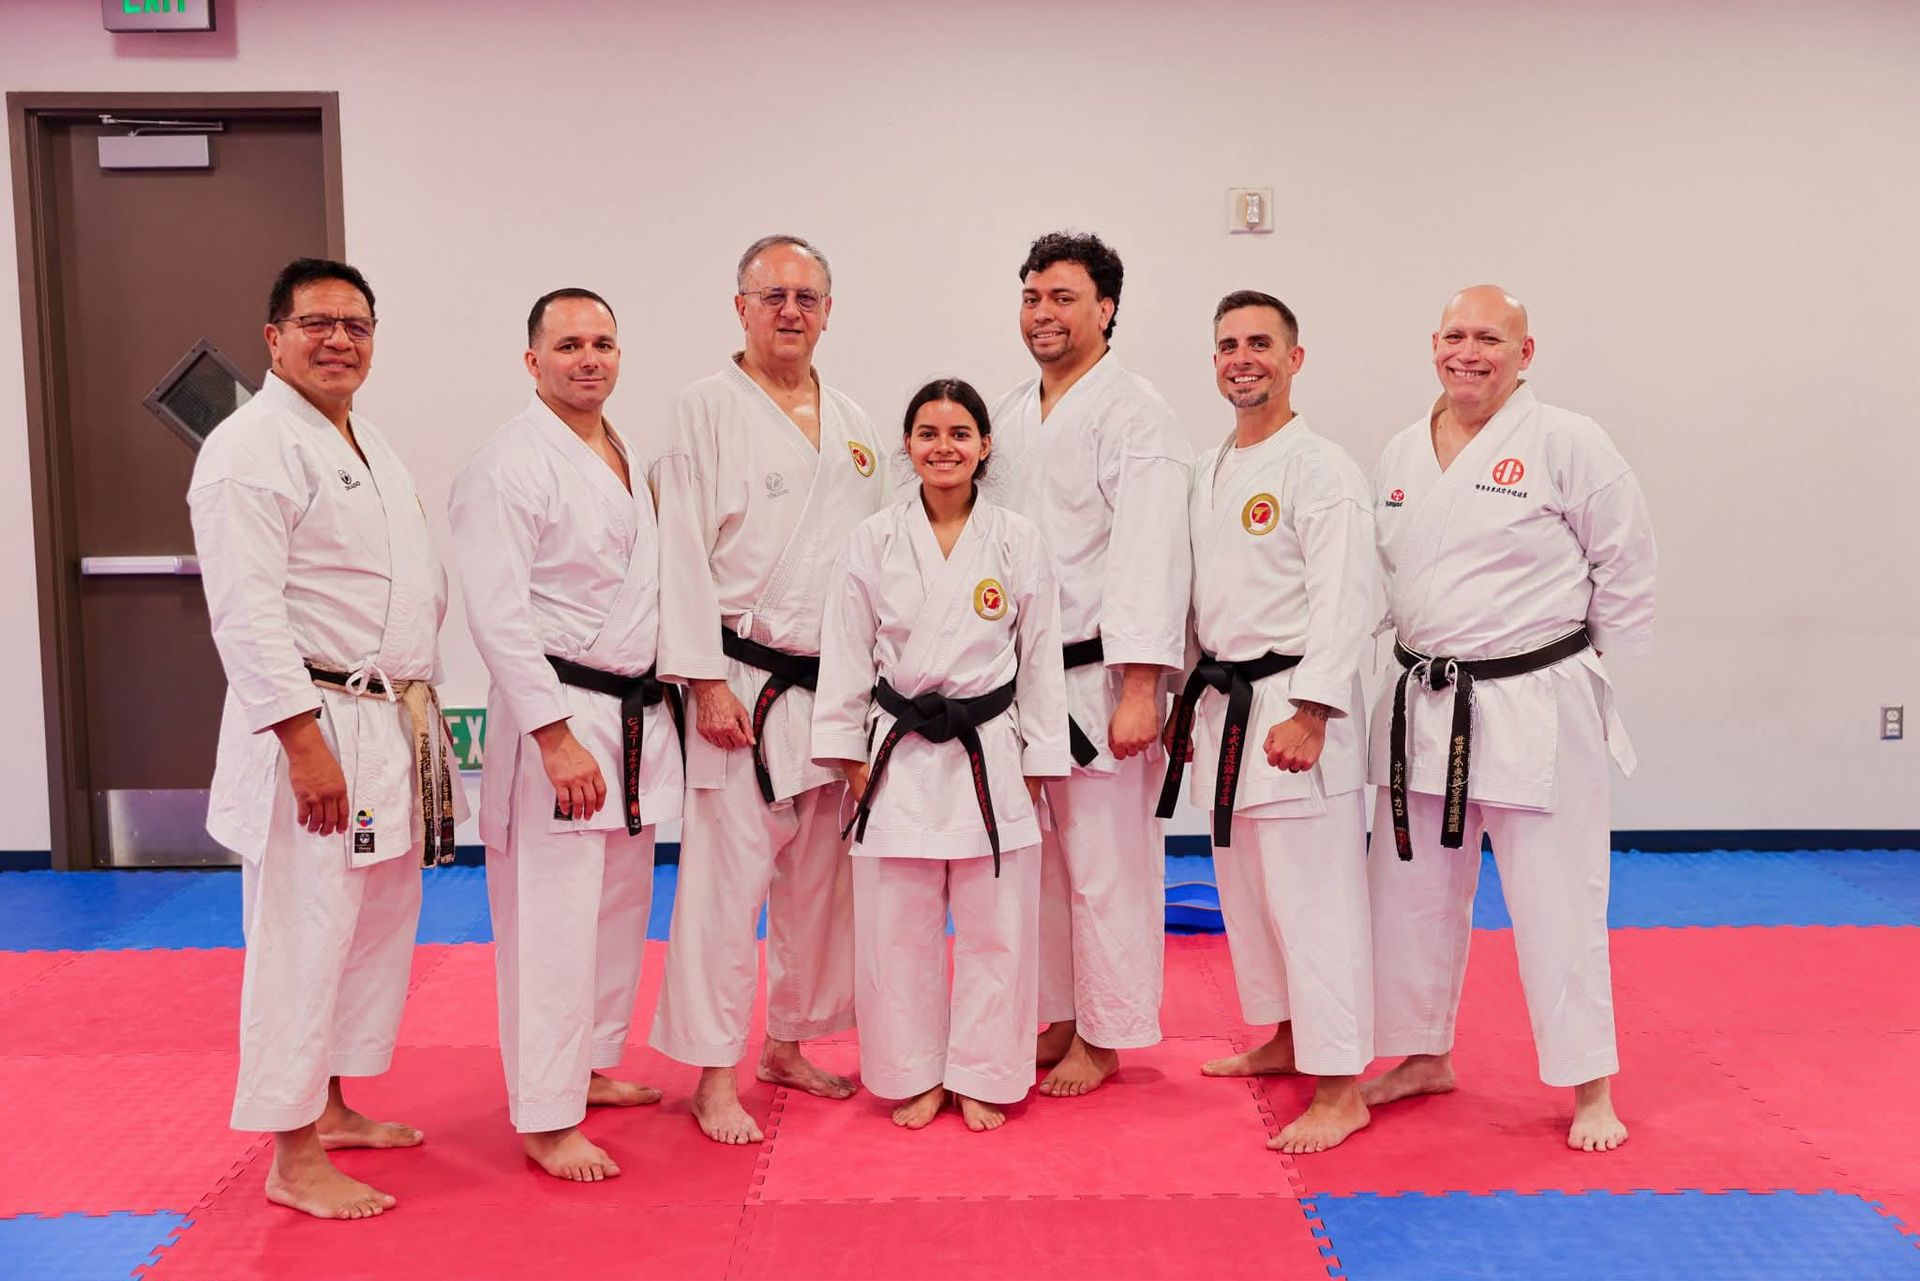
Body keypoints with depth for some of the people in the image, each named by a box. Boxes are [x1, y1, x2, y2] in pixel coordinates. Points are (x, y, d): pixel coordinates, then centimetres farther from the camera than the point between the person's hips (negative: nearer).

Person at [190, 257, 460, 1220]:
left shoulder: (369, 446, 17)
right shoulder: (251, 448, -12)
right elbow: (247, 613, -20)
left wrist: (421, 718, 19)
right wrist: (306, 742, -24)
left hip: (395, 723, 9)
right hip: (313, 728, -9)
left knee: (379, 925, 16)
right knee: (304, 934, -3)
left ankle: (331, 1106, 32)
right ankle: (292, 1157, 9)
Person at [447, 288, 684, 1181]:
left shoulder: (629, 459, 14)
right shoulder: (510, 465, -13)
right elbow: (497, 614, -19)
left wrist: (662, 694, 16)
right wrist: (558, 738, -23)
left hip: (636, 716, 9)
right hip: (558, 717, -9)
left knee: (620, 906, 17)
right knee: (552, 922, -6)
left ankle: (592, 1064, 34)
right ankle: (547, 1120, 4)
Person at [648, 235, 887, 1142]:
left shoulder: (850, 423, 14)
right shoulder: (709, 409, -4)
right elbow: (684, 555, -10)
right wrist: (706, 681, -16)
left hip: (839, 688, 6)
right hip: (746, 687, -6)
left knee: (819, 879, 13)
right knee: (726, 879, -5)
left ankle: (788, 1044, 29)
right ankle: (715, 1076, 7)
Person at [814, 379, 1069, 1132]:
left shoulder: (1018, 541, 1)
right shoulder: (873, 541, 0)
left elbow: (1041, 660, 3)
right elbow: (846, 655, 3)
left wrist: (1036, 764, 2)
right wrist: (851, 755, -1)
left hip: (991, 755, 0)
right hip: (900, 758, 0)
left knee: (996, 927, 6)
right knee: (897, 927, 7)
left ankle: (981, 1077, 24)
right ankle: (914, 1075, 25)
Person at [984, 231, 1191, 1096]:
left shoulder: (1133, 414, -9)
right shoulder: (1007, 417, 14)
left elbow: (1148, 557, -17)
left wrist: (1138, 689, -23)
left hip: (1098, 678, -7)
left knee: (1106, 867, 0)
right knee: (1035, 862, 14)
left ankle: (1104, 1039, 16)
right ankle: (1052, 1021, 29)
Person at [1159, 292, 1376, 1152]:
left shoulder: (1320, 469, -11)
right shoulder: (1207, 473, 15)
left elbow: (1344, 601, -18)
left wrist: (1307, 712, -24)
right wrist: (1184, 699, 18)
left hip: (1292, 706, -9)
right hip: (1222, 708, 9)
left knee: (1314, 899, -6)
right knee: (1245, 889, 17)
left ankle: (1339, 1088, 2)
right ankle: (1287, 1037, 34)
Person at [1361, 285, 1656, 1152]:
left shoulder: (1568, 444, -8)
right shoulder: (1400, 456, 8)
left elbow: (1625, 563, -4)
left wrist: (1578, 664, -1)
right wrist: (1429, 657, 12)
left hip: (1536, 713, -5)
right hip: (1422, 709, 6)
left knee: (1556, 901, 0)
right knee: (1412, 892, 14)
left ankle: (1591, 1088, 17)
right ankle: (1425, 1056, 32)